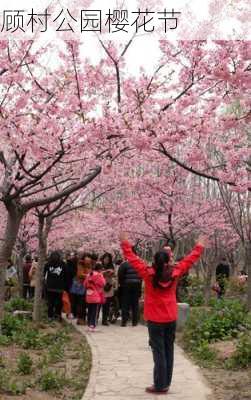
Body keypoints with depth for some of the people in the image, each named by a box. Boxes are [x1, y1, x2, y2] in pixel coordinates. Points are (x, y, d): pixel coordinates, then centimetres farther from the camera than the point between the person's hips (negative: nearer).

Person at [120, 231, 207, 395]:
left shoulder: (148, 274, -11)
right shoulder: (175, 273, -5)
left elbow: (133, 259, -3)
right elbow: (189, 261, 8)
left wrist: (125, 244, 8)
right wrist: (199, 247, 20)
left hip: (155, 319, -3)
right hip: (171, 318, 3)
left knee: (159, 352, -1)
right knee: (168, 350, 11)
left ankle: (160, 386, 2)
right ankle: (166, 383, 17)